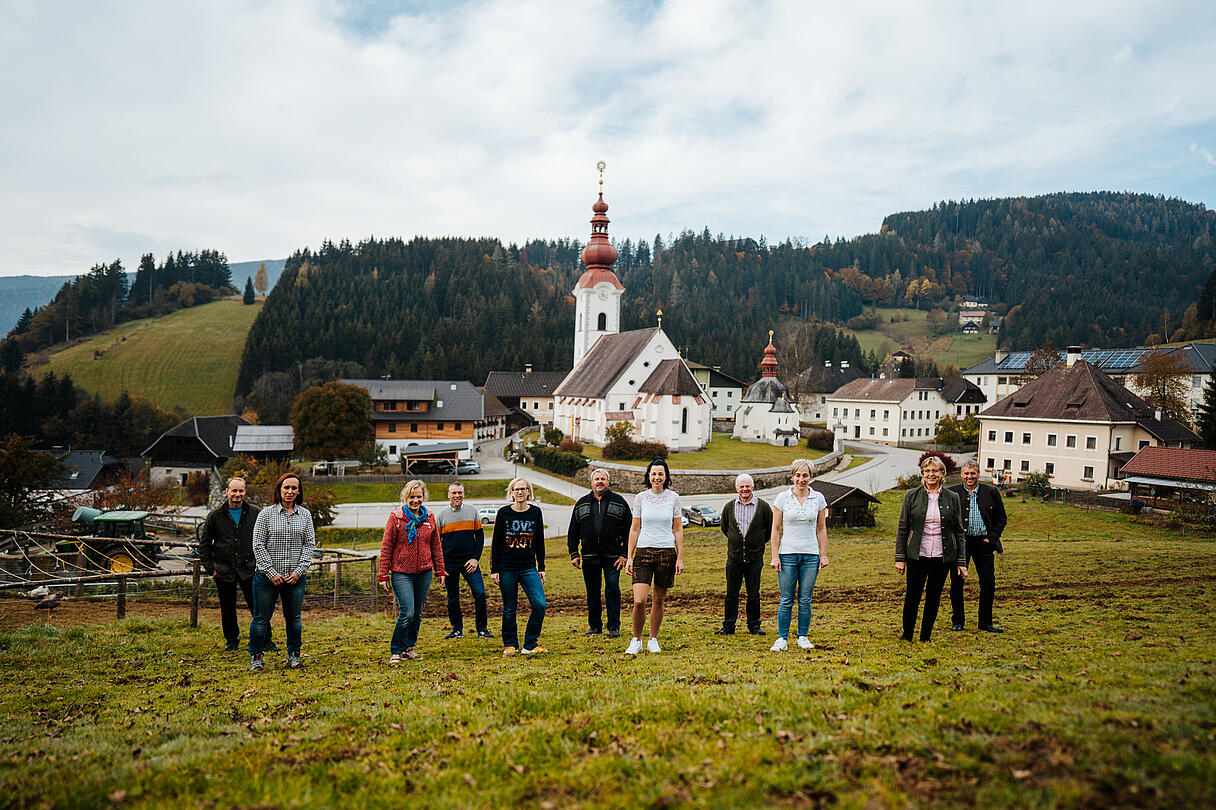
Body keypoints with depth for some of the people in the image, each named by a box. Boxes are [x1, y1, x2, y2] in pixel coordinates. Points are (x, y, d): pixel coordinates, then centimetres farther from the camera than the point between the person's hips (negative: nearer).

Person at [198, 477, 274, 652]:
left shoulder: (254, 513, 2)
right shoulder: (215, 515, 2)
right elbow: (204, 543, 8)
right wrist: (209, 567, 2)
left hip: (249, 569, -1)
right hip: (223, 570, 1)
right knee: (227, 609, 10)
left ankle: (266, 641, 7)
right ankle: (232, 642, 25)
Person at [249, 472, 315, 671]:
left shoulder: (305, 515, 5)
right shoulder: (266, 514, -2)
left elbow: (309, 544, 4)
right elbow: (258, 545, -5)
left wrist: (299, 571, -7)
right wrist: (271, 572, -10)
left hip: (295, 578, 2)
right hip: (267, 576, -2)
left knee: (294, 618, 11)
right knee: (261, 618, 4)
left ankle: (294, 655, 24)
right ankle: (255, 657, 18)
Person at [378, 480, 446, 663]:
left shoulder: (429, 518, 6)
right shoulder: (396, 517, -5)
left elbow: (436, 545, 13)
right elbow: (386, 547, -4)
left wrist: (440, 570, 13)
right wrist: (384, 575, -5)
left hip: (424, 572, 4)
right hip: (401, 573, -4)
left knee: (417, 613, 11)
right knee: (406, 613, -11)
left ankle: (409, 647, 28)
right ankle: (396, 651, 6)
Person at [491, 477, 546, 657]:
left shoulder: (535, 512, 5)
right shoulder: (504, 513, -1)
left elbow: (540, 542, 11)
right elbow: (496, 542, 2)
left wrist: (541, 567, 8)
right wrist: (494, 570, -2)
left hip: (529, 568, 1)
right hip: (506, 569, -1)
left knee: (540, 605, -11)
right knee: (509, 609, 6)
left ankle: (530, 644, 4)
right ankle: (509, 645, 23)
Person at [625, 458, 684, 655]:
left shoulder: (673, 497, 2)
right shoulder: (640, 498, 2)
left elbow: (678, 530, 5)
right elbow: (634, 529, 6)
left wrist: (680, 558, 1)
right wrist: (629, 556, 1)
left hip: (667, 553, 1)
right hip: (643, 552, -1)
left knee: (658, 600, 8)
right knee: (639, 601, -11)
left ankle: (653, 640, 23)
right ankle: (636, 640, 8)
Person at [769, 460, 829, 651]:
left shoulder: (818, 498, 3)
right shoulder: (782, 498, -2)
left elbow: (821, 529, 10)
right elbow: (776, 529, 0)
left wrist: (824, 554, 5)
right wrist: (775, 556, -4)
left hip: (811, 555, 1)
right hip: (787, 554, -1)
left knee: (805, 600, 5)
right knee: (786, 600, 1)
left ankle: (803, 637, 18)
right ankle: (782, 638, 10)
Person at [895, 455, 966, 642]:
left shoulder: (952, 498, 5)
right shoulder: (912, 496, 2)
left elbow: (959, 532, 8)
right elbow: (902, 528, 3)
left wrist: (961, 561, 4)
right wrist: (900, 557, -2)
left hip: (942, 557, 1)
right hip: (917, 556, -1)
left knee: (934, 598, 9)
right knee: (912, 596, 0)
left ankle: (925, 637, 23)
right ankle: (907, 634, 20)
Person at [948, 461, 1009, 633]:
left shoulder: (991, 492, 5)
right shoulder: (952, 493, -1)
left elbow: (1001, 518, 10)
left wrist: (991, 538, 1)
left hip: (983, 542, 2)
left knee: (988, 583, 2)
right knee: (957, 583, 3)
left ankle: (985, 623, 16)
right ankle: (957, 622, 16)